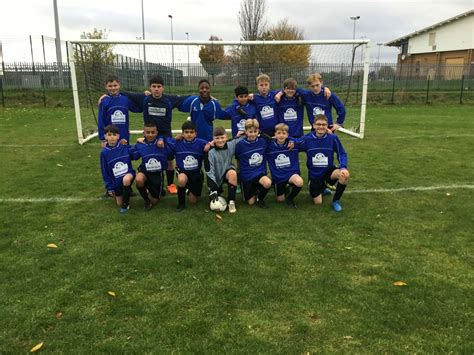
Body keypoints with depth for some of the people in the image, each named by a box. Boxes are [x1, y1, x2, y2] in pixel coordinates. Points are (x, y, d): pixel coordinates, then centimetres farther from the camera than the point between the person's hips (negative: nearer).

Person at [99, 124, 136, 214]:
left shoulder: (125, 147, -12)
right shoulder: (104, 153, -8)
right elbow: (104, 171, -2)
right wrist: (109, 187, -3)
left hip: (128, 174, -3)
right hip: (116, 181, 3)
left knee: (126, 179, -39)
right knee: (119, 203, 9)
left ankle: (126, 204, -15)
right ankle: (127, 191, 43)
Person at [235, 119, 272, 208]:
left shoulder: (263, 141, -5)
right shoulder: (241, 144, -11)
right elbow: (237, 157, 2)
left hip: (260, 173, 1)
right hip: (247, 175, -1)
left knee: (268, 183, -33)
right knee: (251, 202, 2)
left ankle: (260, 199, 0)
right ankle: (255, 190, 38)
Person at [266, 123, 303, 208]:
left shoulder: (292, 144, -6)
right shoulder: (270, 146, -7)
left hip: (291, 173, -1)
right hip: (277, 176, 1)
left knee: (299, 182, -33)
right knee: (280, 200, 7)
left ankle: (290, 198, -4)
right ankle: (285, 188, 41)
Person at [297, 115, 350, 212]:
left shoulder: (333, 138, -14)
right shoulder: (307, 139, -14)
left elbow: (342, 154, -9)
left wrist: (343, 167, -25)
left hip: (329, 170, 0)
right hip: (314, 174, 0)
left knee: (345, 175, -33)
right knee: (318, 202, 0)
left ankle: (336, 201, -7)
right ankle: (322, 188, 38)